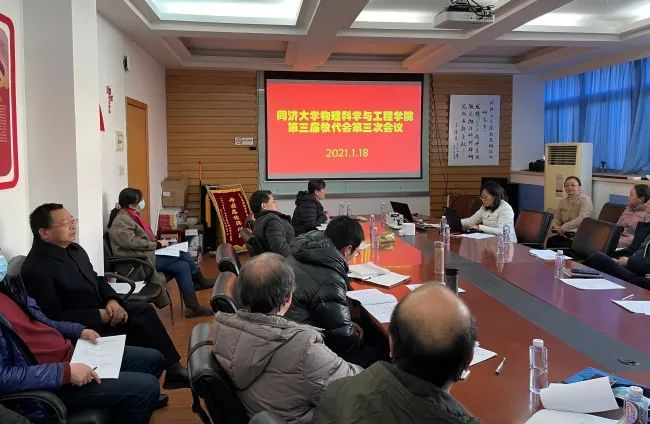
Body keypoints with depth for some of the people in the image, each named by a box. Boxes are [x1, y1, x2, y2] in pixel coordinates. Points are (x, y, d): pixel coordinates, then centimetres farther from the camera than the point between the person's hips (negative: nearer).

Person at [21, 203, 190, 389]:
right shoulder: (36, 269, -20)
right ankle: (173, 370, -4)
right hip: (82, 328, -8)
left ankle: (172, 368, -6)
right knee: (141, 321, -20)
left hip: (102, 310, 8)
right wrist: (99, 316, -21)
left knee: (146, 310, -10)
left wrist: (112, 300, -5)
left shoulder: (74, 249, 7)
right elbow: (54, 318, -21)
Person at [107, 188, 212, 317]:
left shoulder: (131, 216, 17)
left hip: (146, 254, 10)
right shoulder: (121, 220, -13)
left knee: (183, 266, -5)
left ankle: (193, 307, -2)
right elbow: (132, 242, -24)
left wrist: (157, 242, 4)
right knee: (182, 254, -15)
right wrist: (157, 244, -16)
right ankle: (200, 281, 5)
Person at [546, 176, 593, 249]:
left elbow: (581, 219, -18)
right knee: (550, 241, -24)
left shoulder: (585, 200, -4)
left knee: (564, 246, -32)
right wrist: (554, 226, -6)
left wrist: (563, 228, -21)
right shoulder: (562, 202, 17)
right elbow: (557, 218, 19)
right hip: (565, 234, 5)